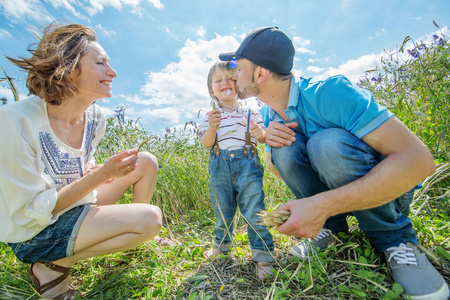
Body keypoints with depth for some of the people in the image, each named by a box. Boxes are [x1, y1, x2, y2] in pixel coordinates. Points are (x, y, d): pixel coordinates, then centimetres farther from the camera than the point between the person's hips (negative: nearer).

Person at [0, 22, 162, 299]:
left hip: (77, 204, 7)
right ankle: (53, 266, -3)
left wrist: (94, 173, -13)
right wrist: (101, 175, -30)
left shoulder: (96, 117, -5)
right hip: (35, 234, -6)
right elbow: (32, 211, -22)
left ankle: (134, 237, 12)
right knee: (151, 218, -23)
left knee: (146, 162, -3)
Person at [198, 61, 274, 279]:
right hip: (220, 166, 2)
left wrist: (260, 134, -15)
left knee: (253, 208, -5)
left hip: (246, 163, -1)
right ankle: (221, 244, 38)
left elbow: (263, 137, 8)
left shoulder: (250, 112, 9)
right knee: (222, 209, 14)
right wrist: (212, 127, -19)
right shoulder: (210, 116, 10)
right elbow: (207, 143, 0)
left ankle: (263, 255, 11)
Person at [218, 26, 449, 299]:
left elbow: (418, 158, -29)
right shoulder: (269, 116, -4)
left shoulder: (327, 93, -25)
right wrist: (271, 143, -19)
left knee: (327, 142, -33)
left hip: (386, 188, -4)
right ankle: (331, 226, 0)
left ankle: (395, 237, -8)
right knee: (284, 147, -22)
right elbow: (279, 170, 4)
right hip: (326, 193, 4)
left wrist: (324, 204, -37)